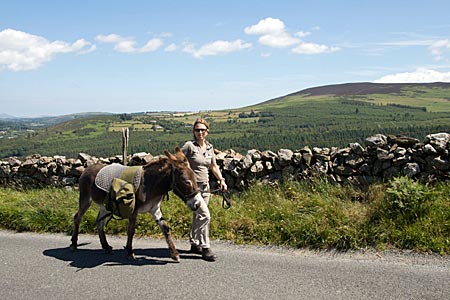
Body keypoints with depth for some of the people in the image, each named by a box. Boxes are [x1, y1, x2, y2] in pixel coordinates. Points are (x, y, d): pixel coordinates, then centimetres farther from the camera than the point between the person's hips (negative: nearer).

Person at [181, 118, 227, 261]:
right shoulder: (189, 146, -10)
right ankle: (205, 248, -7)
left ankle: (194, 244, 29)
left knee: (198, 216, 15)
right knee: (205, 215, -15)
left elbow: (214, 166, 21)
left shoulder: (210, 147, 9)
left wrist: (222, 180, 13)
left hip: (205, 186, 7)